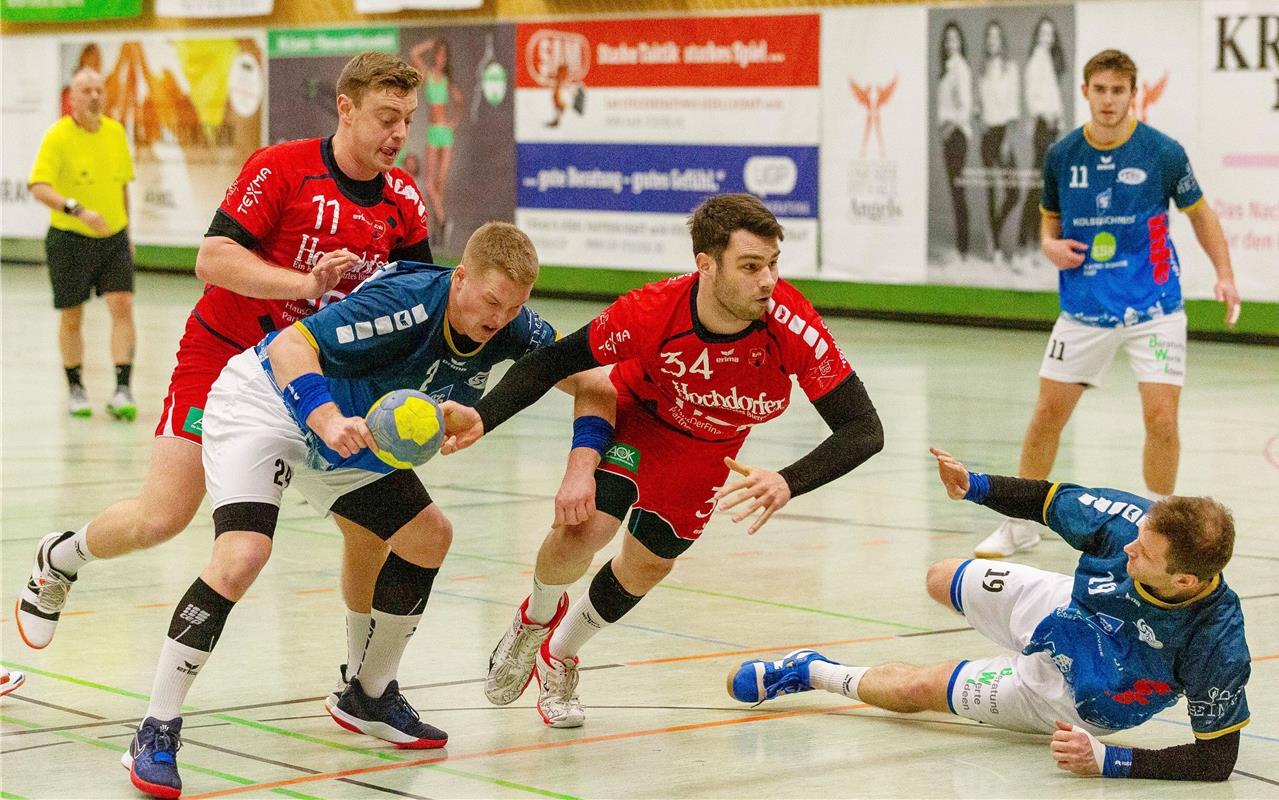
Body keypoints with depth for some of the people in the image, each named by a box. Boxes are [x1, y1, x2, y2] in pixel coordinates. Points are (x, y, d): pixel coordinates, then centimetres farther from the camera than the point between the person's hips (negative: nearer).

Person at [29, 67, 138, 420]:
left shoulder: (116, 132, 4)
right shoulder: (58, 136, -12)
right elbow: (39, 187, -23)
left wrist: (126, 229, 19)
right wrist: (78, 210, -37)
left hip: (114, 237, 3)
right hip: (70, 239, -3)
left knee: (122, 306, -11)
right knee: (72, 317, 7)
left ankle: (122, 390, -12)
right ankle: (75, 388, 25)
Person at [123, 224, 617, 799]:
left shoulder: (508, 326, -12)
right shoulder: (406, 302, -32)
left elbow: (593, 385, -2)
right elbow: (288, 346, -35)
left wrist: (581, 468, -18)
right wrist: (328, 420, -52)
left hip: (348, 431, 8)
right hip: (264, 401, -8)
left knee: (429, 537, 8)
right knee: (242, 556, -27)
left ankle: (367, 698, 28)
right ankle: (155, 736, -17)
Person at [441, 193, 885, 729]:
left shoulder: (794, 326, -38)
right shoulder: (651, 312, -39)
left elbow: (864, 430, -37)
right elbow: (556, 361, -25)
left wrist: (787, 484, -53)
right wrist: (482, 417, -39)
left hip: (709, 452, 2)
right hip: (634, 415, -2)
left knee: (649, 565, 13)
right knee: (583, 529, -21)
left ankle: (559, 656, 44)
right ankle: (538, 617, 16)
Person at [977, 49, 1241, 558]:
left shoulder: (1163, 153, -9)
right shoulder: (1061, 155, -2)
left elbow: (1200, 213, 5)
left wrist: (1225, 275, -5)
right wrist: (1050, 245, -8)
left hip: (1153, 309, -2)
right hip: (1084, 309, 2)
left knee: (1161, 419, -9)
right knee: (1047, 415, 3)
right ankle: (1020, 524, 19)